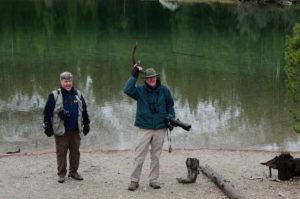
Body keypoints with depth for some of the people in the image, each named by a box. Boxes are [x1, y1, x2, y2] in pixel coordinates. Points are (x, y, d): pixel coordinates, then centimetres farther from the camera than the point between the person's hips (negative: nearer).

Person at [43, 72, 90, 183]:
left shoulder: (78, 95, 10)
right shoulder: (54, 95, -1)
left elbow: (84, 110, 18)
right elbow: (47, 111, 0)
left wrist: (86, 124, 18)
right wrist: (47, 126, -3)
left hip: (75, 130, 3)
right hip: (61, 130, -3)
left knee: (75, 151, 7)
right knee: (61, 152, 0)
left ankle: (73, 172, 20)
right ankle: (61, 174, 10)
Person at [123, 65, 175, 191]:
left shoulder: (164, 90, 6)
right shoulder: (140, 90, 0)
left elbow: (170, 105, 17)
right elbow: (127, 90, -18)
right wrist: (134, 76, -17)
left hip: (160, 128, 2)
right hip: (144, 128, -2)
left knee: (156, 156, 9)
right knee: (139, 156, -3)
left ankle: (153, 180, 18)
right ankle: (134, 180, 5)